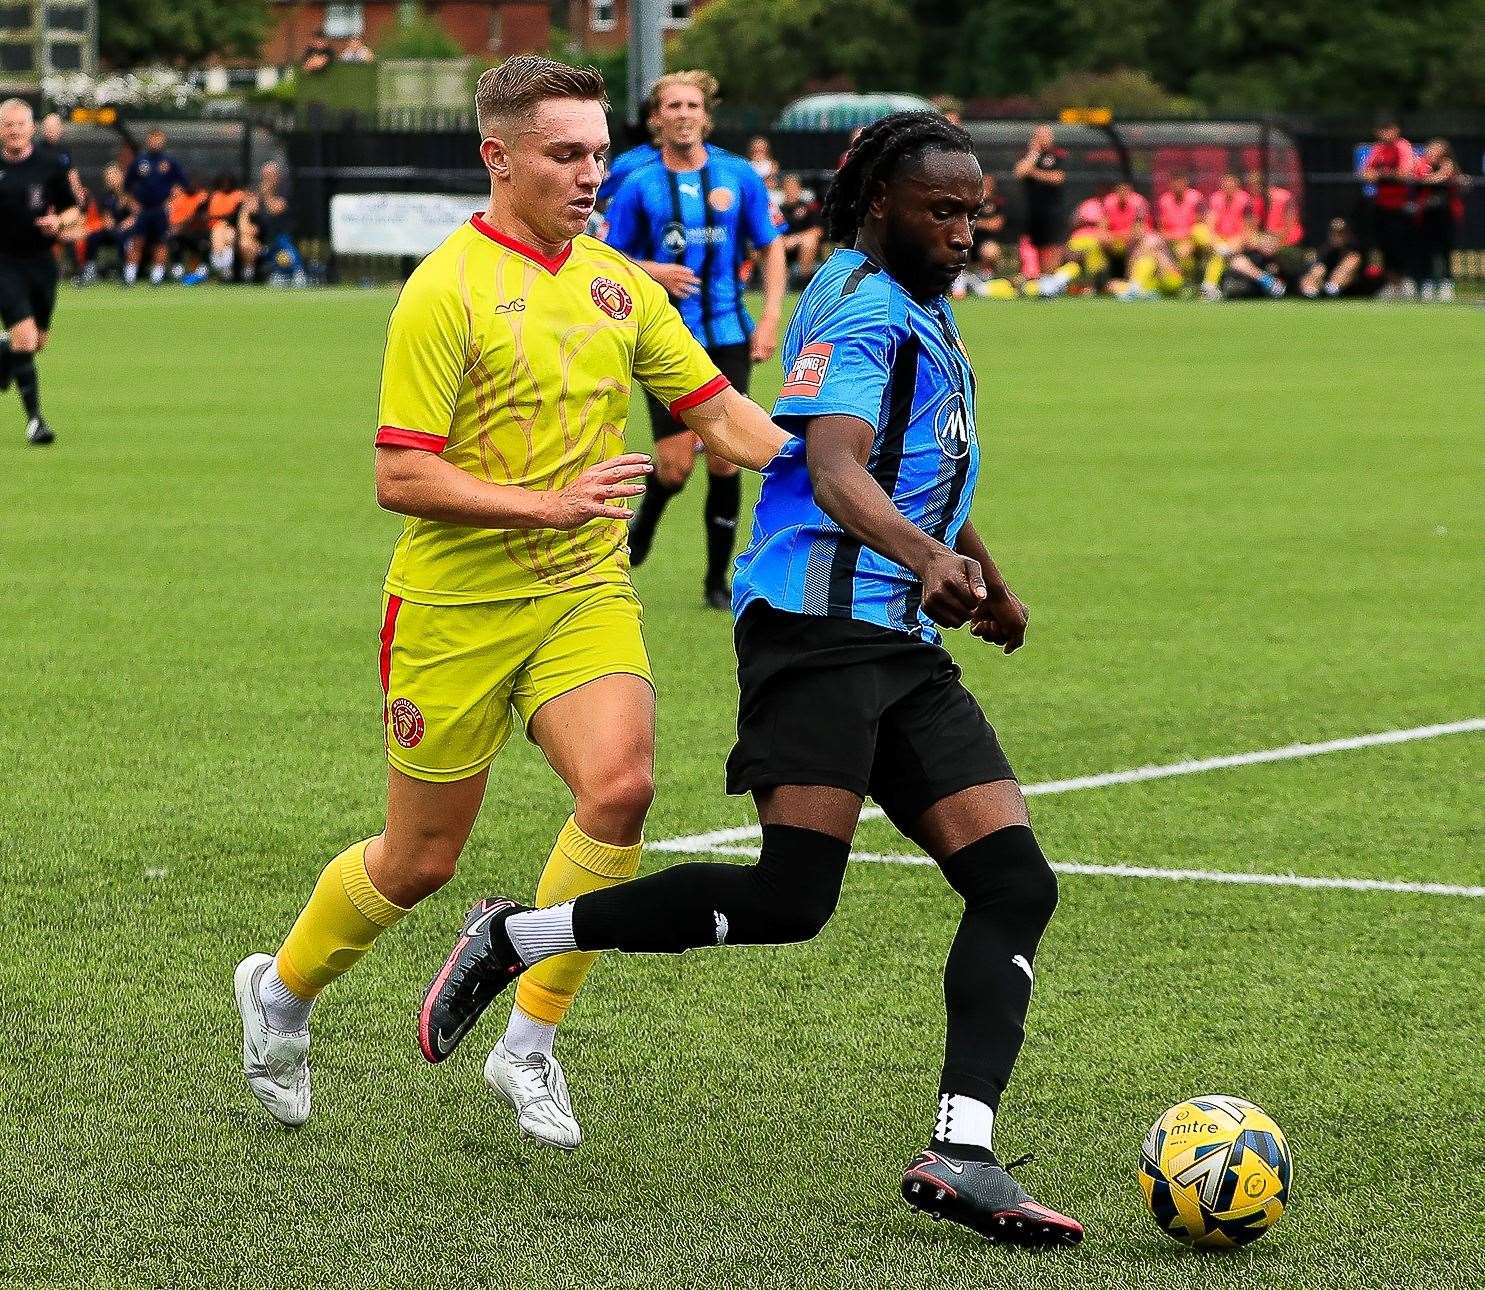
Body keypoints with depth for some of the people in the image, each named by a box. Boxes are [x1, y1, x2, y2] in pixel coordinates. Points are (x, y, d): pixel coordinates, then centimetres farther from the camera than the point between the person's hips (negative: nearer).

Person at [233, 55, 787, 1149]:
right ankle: (282, 989, 35)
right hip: (456, 605, -4)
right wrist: (548, 504, -25)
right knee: (421, 860, 5)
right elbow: (400, 478, -16)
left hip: (585, 592, 4)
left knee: (621, 784, -22)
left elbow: (719, 412, 12)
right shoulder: (447, 290, -12)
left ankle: (529, 1044, -6)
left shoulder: (619, 283, 7)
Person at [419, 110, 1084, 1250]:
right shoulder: (861, 306, -8)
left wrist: (987, 576, 53)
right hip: (819, 624, -10)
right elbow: (835, 470, -26)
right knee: (790, 898, -19)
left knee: (1015, 880, -6)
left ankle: (961, 1154, -15)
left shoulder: (922, 312, 22)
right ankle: (515, 939, -4)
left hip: (902, 644, 10)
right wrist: (928, 558, -43)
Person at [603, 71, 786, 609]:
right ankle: (645, 520, 26)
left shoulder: (738, 176, 4)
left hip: (727, 337, 1)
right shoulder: (638, 185, 1)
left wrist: (770, 318, 0)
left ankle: (717, 579, 11)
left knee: (723, 461, -1)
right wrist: (652, 271, -12)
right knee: (675, 464, -8)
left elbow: (772, 248, 10)